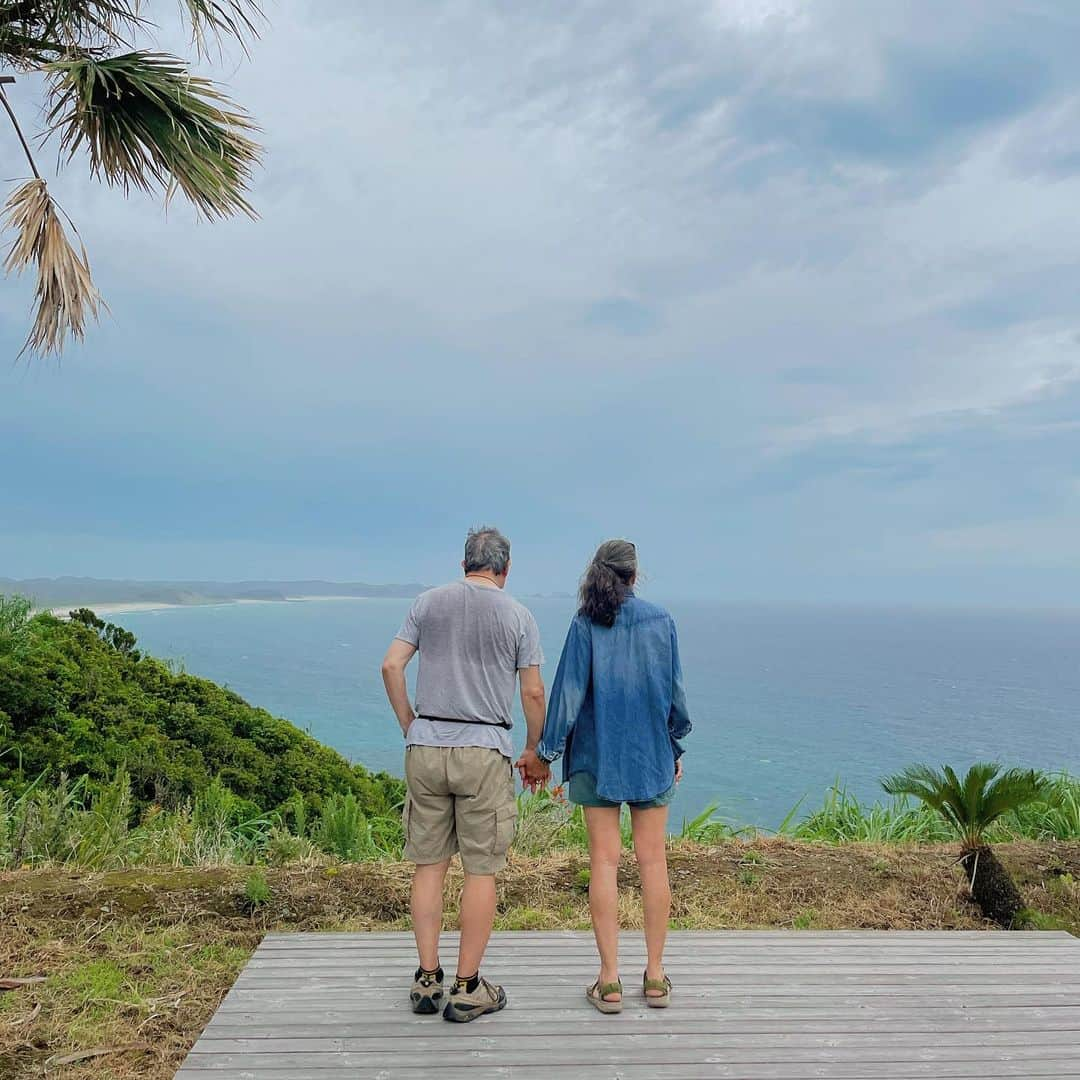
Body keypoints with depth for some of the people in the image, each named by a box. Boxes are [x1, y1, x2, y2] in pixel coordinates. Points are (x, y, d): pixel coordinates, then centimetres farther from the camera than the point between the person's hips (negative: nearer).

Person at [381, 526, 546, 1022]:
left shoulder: (428, 601, 7)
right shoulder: (518, 615, 1)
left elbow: (391, 666, 2)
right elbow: (532, 693, 1)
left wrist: (410, 728, 12)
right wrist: (536, 752, 14)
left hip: (425, 746, 3)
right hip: (484, 751, -3)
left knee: (429, 864, 12)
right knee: (481, 870, 6)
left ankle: (427, 980, 20)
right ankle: (467, 989, 14)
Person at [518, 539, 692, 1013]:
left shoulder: (586, 623, -6)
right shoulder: (660, 620, 0)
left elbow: (568, 691, -8)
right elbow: (675, 691, 3)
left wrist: (545, 752, 0)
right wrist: (676, 748, 15)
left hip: (598, 756, -1)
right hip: (652, 754, 2)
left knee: (604, 861, 4)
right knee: (652, 860, 8)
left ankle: (609, 981, 8)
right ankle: (655, 976, 17)